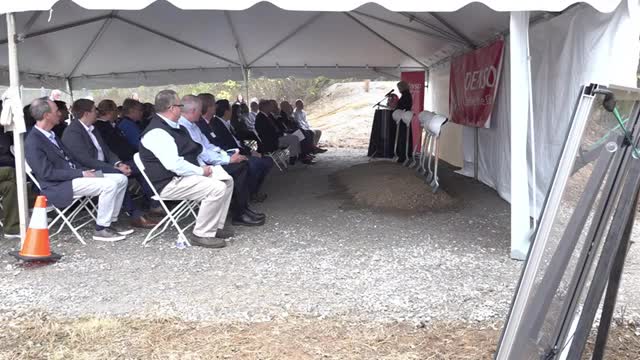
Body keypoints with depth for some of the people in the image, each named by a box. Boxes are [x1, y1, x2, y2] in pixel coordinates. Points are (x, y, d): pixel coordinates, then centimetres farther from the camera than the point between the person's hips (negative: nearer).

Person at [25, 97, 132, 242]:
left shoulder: (50, 135, 14)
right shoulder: (33, 142, -15)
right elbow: (47, 173, -19)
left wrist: (84, 170, 0)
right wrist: (81, 174, -19)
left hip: (74, 174, 10)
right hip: (60, 186, -10)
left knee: (121, 179, 2)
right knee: (109, 185, -26)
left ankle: (111, 221, 9)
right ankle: (101, 229, -14)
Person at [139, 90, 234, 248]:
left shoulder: (175, 127, 12)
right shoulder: (157, 132, -20)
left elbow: (190, 152, 22)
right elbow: (174, 165, -27)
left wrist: (203, 167, 4)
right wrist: (201, 171, -17)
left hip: (184, 173, 10)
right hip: (170, 183, -10)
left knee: (227, 180, 6)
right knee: (217, 188, -25)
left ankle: (216, 226, 10)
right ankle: (202, 235, -13)